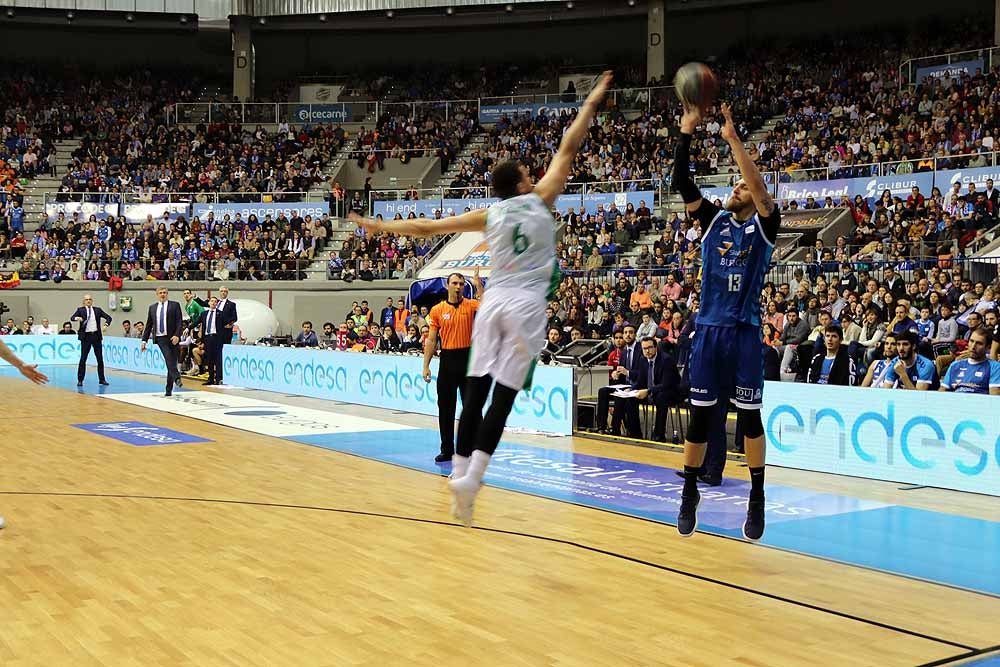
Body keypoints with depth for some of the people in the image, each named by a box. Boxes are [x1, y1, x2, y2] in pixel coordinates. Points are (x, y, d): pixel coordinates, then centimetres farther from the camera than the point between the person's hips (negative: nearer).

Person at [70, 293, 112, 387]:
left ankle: (102, 379, 15)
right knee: (83, 359, -2)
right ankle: (80, 380, 4)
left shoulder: (97, 310, 9)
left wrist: (106, 325, -10)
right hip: (86, 337, -2)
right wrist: (77, 318, -30)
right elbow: (72, 318, -8)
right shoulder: (80, 310, 3)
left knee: (100, 358, 6)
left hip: (96, 336, 3)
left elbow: (108, 317, 9)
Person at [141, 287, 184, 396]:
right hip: (160, 338, 1)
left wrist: (177, 335, -16)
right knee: (169, 360, -23)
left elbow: (180, 322, -2)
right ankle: (176, 377, -31)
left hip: (172, 338, -1)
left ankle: (169, 389, 8)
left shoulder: (174, 305, 5)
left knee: (171, 363, 1)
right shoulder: (152, 308, 14)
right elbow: (148, 325, 17)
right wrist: (144, 340, 11)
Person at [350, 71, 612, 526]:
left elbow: (427, 227, 13)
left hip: (493, 301, 3)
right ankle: (470, 479, -14)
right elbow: (568, 148, 10)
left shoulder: (489, 215, 10)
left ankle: (460, 474, 2)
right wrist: (592, 101, 20)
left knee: (477, 390, 4)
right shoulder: (539, 199, 4)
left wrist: (380, 227, 24)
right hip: (526, 304, -3)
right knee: (504, 395, -6)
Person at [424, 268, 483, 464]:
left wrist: (479, 286, -24)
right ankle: (447, 449, 16)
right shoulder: (437, 310, 5)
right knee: (445, 407, 6)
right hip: (447, 360, 2)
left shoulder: (470, 305, 1)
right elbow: (432, 340, 6)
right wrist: (426, 366, 2)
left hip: (468, 358, -2)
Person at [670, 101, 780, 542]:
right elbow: (682, 184, -2)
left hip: (745, 331, -3)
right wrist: (686, 133, -11)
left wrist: (733, 138, -22)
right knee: (700, 415, 6)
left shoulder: (764, 226, 0)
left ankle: (757, 498, 12)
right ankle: (690, 493, 18)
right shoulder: (714, 220, 9)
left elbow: (760, 188, -18)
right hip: (708, 329, 3)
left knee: (749, 416, 1)